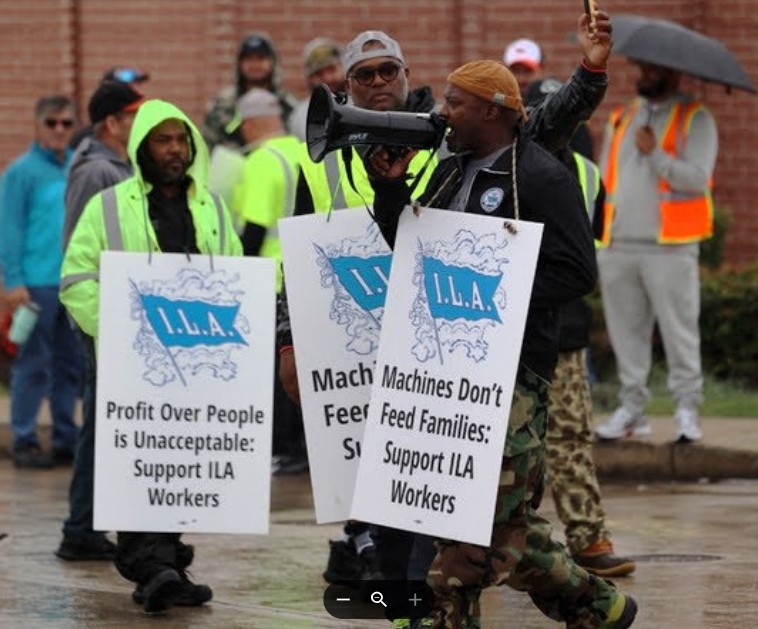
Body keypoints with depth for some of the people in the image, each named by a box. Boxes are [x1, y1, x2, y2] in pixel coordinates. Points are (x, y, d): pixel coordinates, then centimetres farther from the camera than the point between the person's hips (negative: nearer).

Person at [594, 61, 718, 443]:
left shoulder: (694, 120, 2)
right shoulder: (621, 120, 18)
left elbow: (696, 178, -11)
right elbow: (604, 179, 19)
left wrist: (654, 154, -17)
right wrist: (598, 245, 13)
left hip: (669, 249, -5)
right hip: (619, 246, 5)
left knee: (679, 331, -5)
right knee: (626, 332, 7)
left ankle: (687, 410, 1)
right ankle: (632, 408, 13)